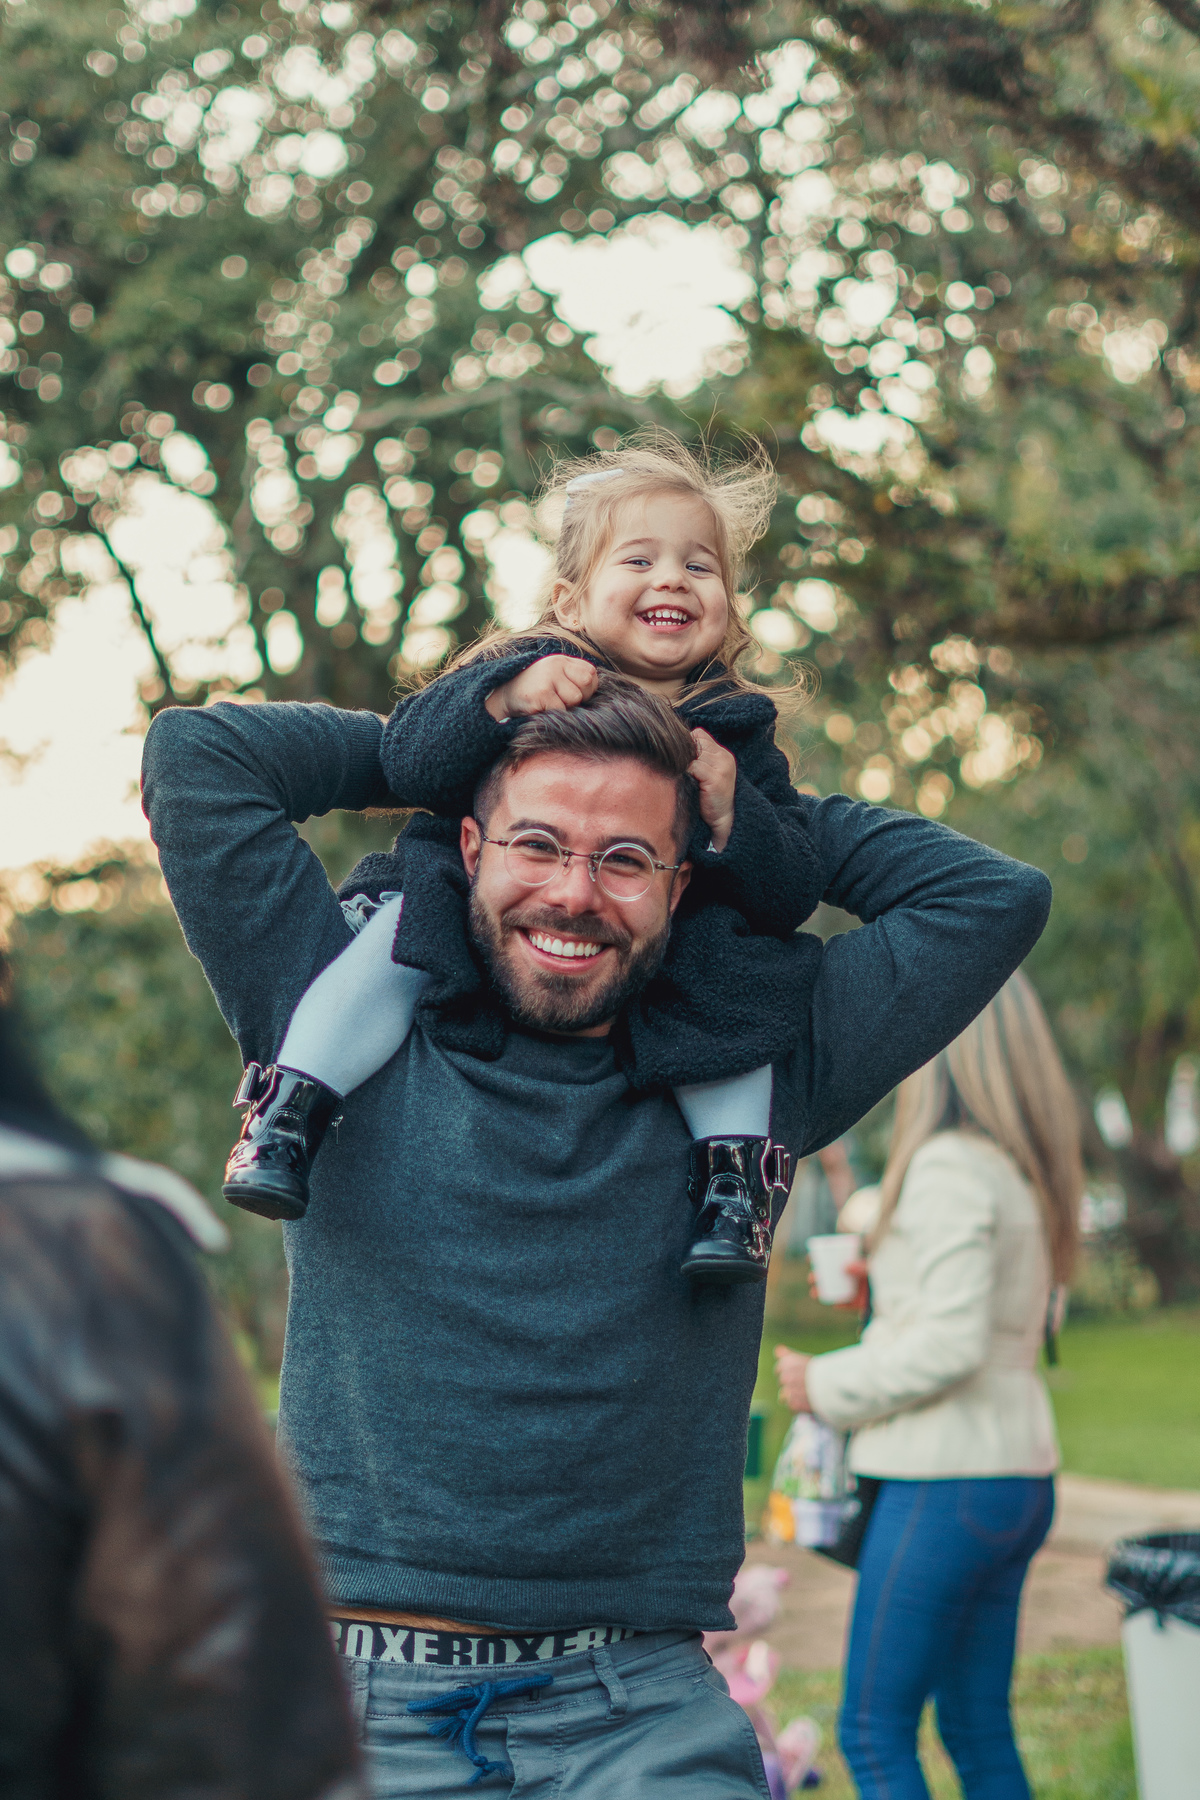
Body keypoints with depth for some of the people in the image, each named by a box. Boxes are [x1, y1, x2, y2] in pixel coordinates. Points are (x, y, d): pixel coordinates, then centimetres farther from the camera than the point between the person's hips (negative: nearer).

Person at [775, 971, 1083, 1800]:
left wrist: (827, 1384, -9)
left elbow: (951, 1346, -21)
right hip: (1019, 1478, 9)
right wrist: (881, 1287, 14)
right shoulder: (1022, 1170, 13)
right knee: (979, 1730, 14)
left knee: (874, 1730, -1)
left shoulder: (948, 1166, -15)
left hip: (948, 1482, -9)